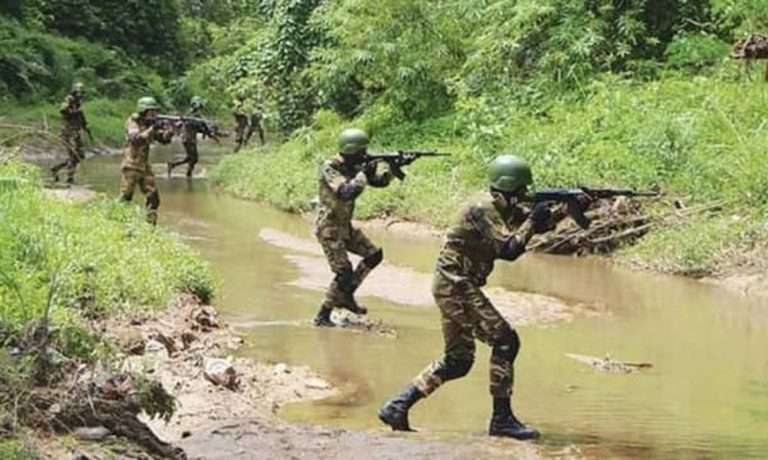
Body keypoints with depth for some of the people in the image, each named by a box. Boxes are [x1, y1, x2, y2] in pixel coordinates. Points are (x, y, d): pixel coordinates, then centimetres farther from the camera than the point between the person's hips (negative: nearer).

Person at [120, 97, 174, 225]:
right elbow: (136, 139, -28)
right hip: (131, 165, -7)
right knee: (125, 197, -5)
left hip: (145, 166, 7)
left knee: (153, 198, 4)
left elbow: (164, 139, 5)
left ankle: (150, 224, 11)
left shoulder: (150, 124, 9)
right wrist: (151, 129, -32)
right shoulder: (132, 122, -11)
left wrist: (170, 129, -14)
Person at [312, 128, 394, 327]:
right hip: (329, 228, -9)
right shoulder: (329, 169, -20)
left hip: (345, 227, 9)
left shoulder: (355, 167, 5)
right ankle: (322, 316, -1)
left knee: (374, 255, 5)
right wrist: (363, 174, -25)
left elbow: (380, 181, 6)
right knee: (344, 273, -12)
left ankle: (347, 295, 15)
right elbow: (347, 192, -33)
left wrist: (393, 168, -13)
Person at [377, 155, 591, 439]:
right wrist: (532, 220, -14)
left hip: (453, 287, 10)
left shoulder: (507, 210, 11)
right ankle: (502, 419, -6)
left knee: (458, 361, 13)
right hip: (456, 287, -10)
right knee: (505, 341, -10)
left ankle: (397, 406, 11)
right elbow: (509, 249, -26)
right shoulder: (483, 212, -17)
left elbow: (539, 224, 15)